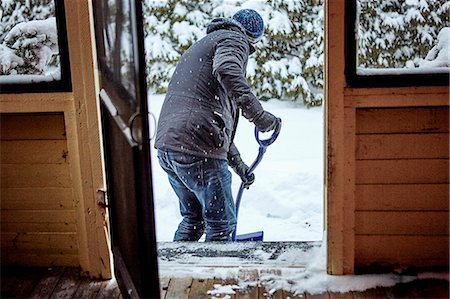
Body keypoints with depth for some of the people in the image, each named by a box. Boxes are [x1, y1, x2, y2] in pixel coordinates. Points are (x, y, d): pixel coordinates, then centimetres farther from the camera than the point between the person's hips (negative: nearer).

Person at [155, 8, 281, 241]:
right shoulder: (234, 40, 3)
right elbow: (227, 71, -25)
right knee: (221, 223, 5)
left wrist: (238, 163, 31)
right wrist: (257, 113, -29)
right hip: (198, 151, -9)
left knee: (192, 219, 23)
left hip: (167, 145, 9)